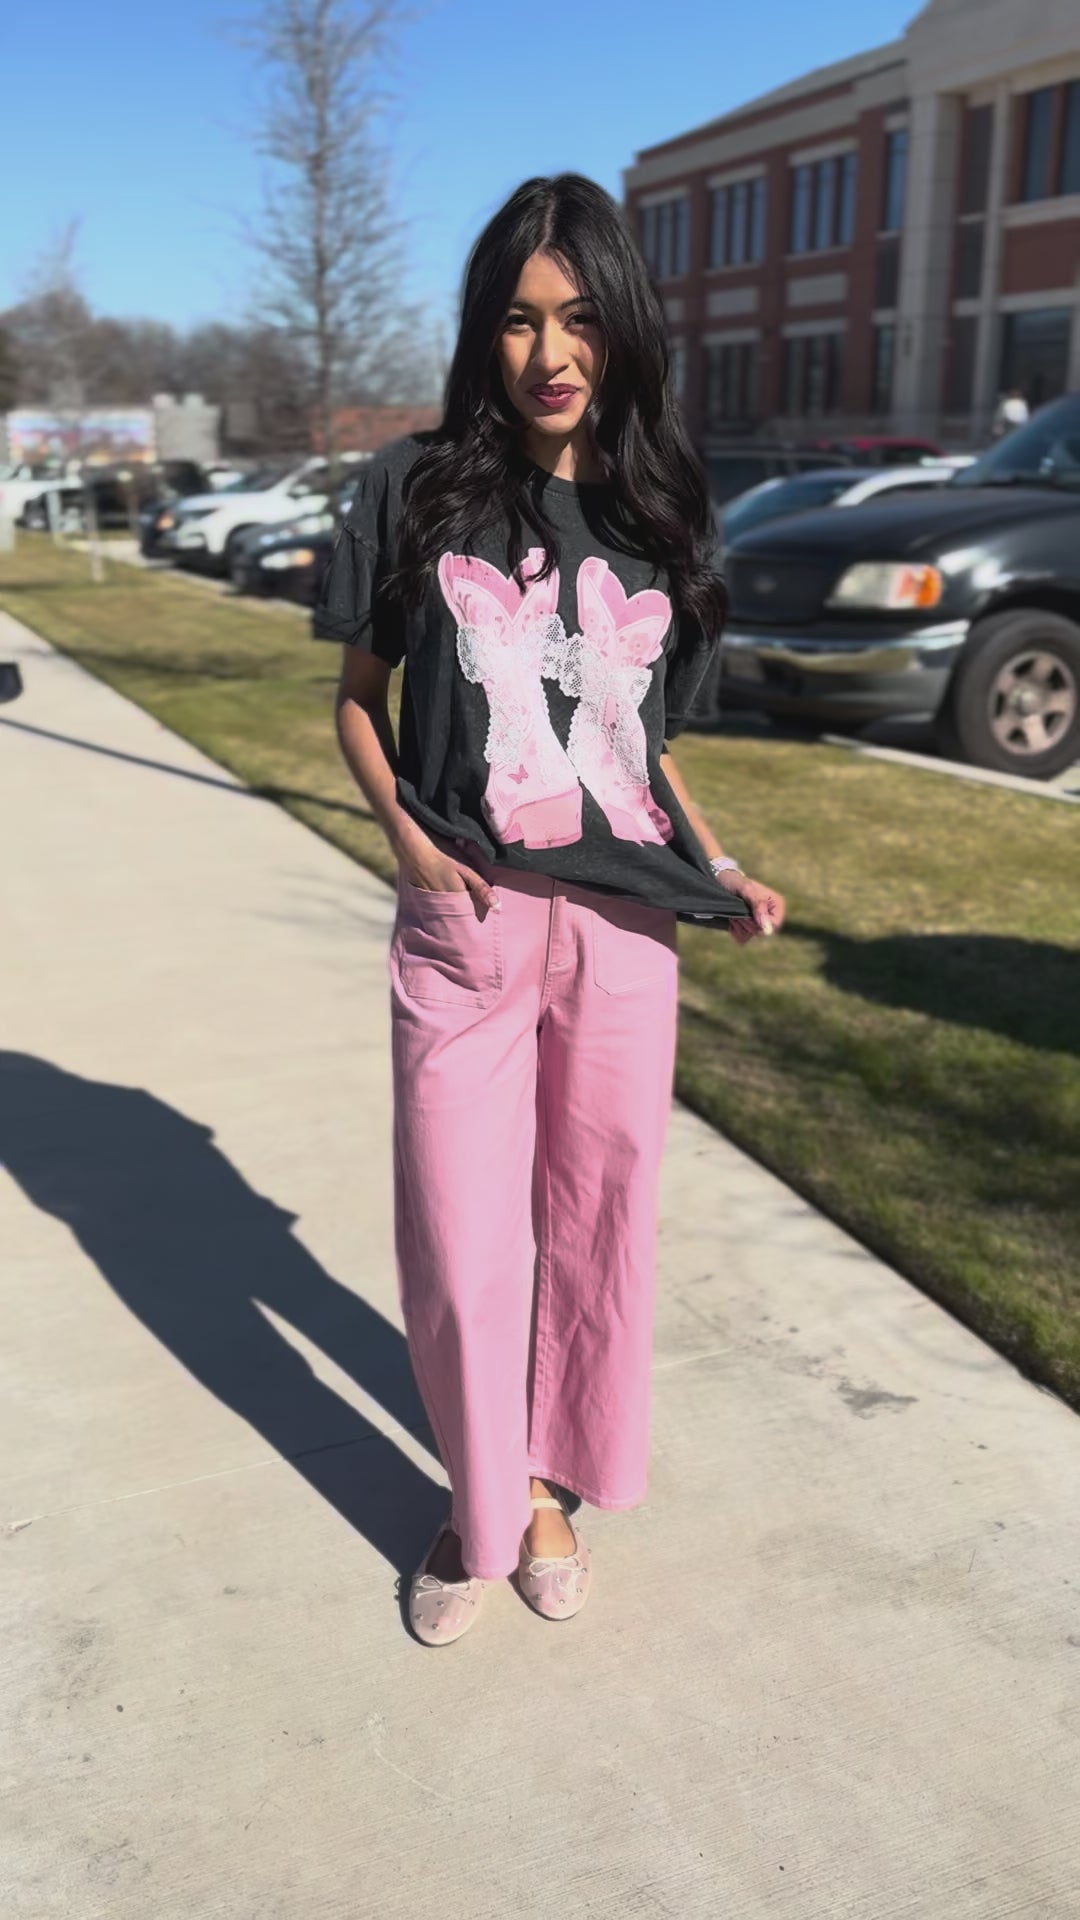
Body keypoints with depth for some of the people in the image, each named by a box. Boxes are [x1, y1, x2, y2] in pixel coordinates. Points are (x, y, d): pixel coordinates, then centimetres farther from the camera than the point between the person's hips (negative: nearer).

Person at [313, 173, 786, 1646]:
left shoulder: (656, 513, 6)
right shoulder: (417, 489, -1)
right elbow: (357, 697, 5)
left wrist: (720, 870, 1)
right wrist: (410, 842, -10)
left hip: (625, 930, 2)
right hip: (461, 922, -2)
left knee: (596, 1227, 11)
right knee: (460, 1239, 5)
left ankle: (552, 1482, 33)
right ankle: (483, 1502, 29)